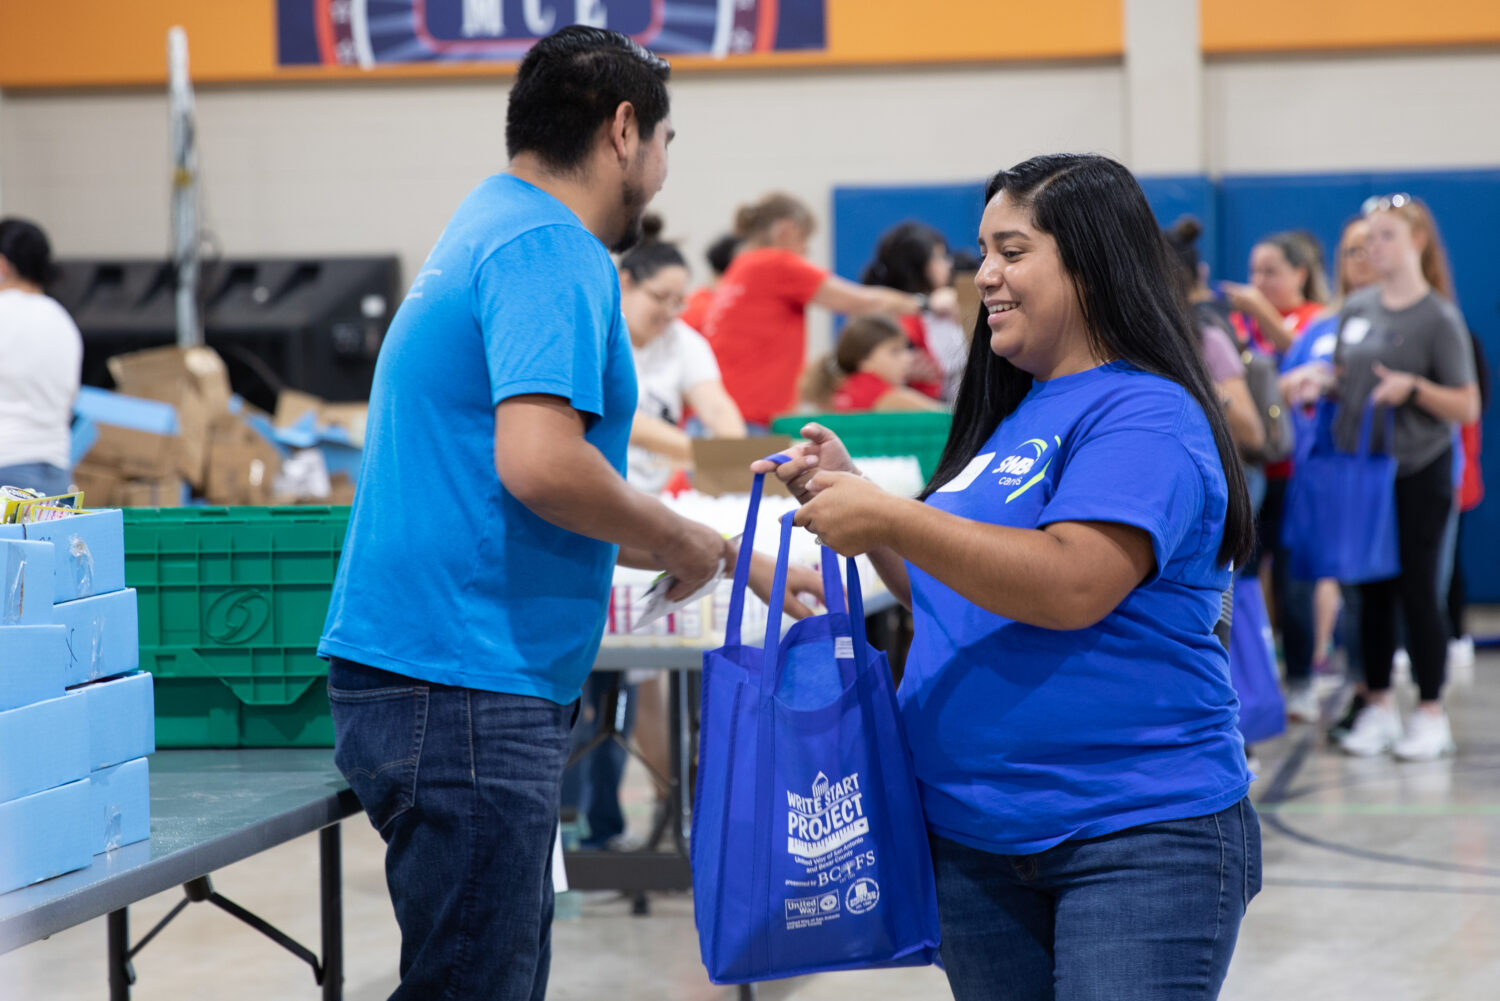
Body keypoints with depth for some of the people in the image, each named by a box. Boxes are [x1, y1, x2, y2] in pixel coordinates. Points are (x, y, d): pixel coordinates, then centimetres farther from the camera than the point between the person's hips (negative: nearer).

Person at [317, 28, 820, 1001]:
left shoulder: (497, 231, 20)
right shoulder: (550, 252, -12)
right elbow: (539, 463, -27)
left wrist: (736, 558, 28)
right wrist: (681, 539, -10)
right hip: (464, 691, -10)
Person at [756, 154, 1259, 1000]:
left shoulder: (1144, 416, -11)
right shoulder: (1011, 413, 16)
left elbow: (1073, 585, -25)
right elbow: (954, 592, 23)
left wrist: (890, 519, -22)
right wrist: (849, 494, 10)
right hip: (975, 833, 8)